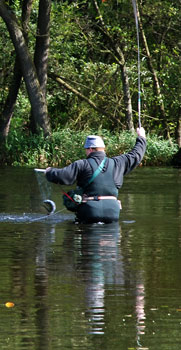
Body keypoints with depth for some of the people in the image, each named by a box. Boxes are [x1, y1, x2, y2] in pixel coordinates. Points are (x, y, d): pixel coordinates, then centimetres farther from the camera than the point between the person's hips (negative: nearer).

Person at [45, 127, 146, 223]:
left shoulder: (82, 165, -1)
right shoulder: (115, 163, 10)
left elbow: (62, 176, -7)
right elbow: (135, 156, 25)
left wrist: (49, 171, 15)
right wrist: (141, 138, 42)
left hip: (90, 211, -3)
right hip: (112, 212, 3)